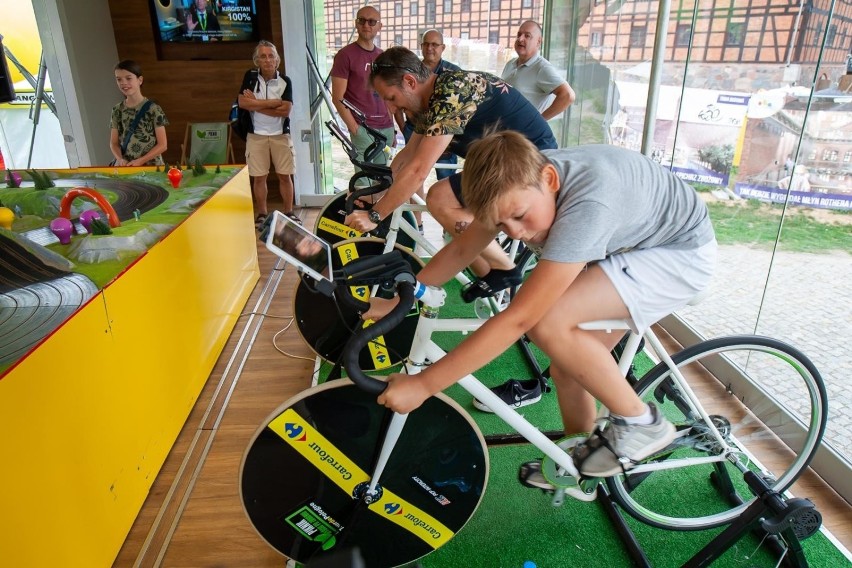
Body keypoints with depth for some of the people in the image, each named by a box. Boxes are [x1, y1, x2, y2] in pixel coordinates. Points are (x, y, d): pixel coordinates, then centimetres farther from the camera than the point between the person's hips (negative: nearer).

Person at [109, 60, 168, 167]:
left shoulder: (153, 109, -5)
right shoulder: (117, 110, 7)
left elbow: (163, 145, -6)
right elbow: (114, 143, 9)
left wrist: (140, 161, -13)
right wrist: (120, 159, -11)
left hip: (151, 165, -3)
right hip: (125, 166, 3)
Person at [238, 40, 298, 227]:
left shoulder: (284, 81, -3)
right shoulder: (250, 77, 0)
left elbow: (285, 111, -13)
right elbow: (242, 102, -12)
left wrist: (257, 105, -12)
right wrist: (274, 102, -14)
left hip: (280, 135, 0)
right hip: (256, 136, 1)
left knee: (285, 175, 4)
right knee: (259, 177, 5)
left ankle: (288, 212, 18)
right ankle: (262, 214, 18)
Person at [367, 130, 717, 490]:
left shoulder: (587, 205, -39)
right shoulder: (516, 183, -16)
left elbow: (518, 319, -40)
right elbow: (460, 250, -2)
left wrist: (422, 385, -36)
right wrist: (392, 303, -4)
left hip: (681, 252, -8)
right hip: (628, 242, 8)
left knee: (548, 323, -27)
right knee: (569, 362, 3)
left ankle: (639, 422, -6)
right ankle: (579, 462, 27)